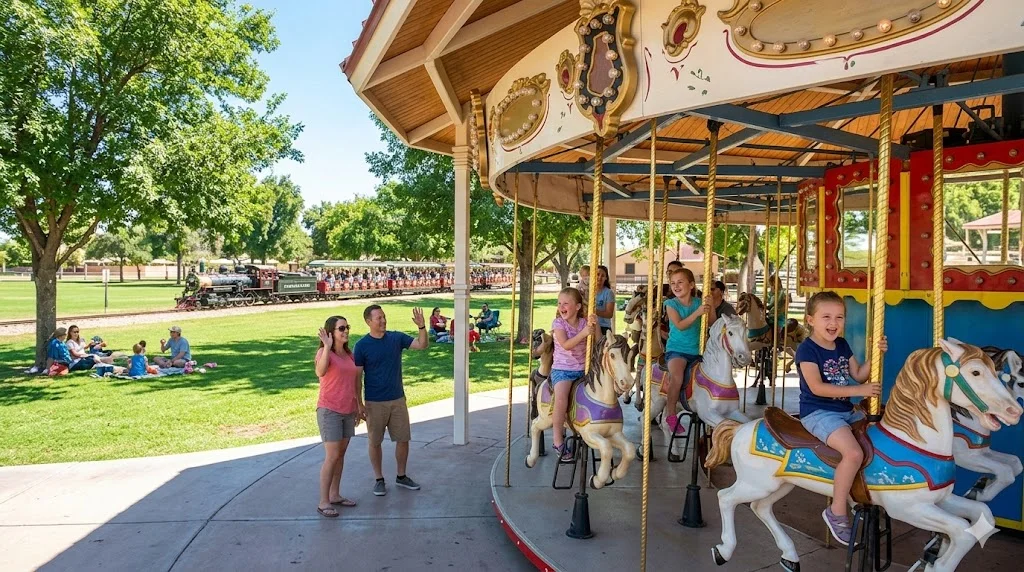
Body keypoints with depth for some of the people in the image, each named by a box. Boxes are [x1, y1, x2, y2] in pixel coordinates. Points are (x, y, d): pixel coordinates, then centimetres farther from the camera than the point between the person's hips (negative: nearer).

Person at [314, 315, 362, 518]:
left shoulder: (350, 354, 9)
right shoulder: (324, 352, -11)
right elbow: (320, 372, -33)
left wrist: (358, 405, 18)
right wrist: (327, 346, -38)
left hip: (348, 411, 7)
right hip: (329, 410, -7)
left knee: (341, 454, 13)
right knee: (332, 456, -7)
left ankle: (335, 495, 24)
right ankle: (323, 502, 1)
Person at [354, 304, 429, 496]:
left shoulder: (397, 338, -1)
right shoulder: (362, 345, -9)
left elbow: (422, 345, -6)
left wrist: (422, 327, -23)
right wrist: (359, 403, -9)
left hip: (398, 399, 3)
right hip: (374, 402, -3)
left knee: (403, 438, 9)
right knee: (375, 442, 8)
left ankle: (401, 476, 27)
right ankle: (379, 479, 24)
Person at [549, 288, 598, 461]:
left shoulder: (584, 322, 5)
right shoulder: (558, 323, -5)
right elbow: (566, 344, -19)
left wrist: (594, 326, -20)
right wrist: (583, 333, -28)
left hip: (582, 369, 5)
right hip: (562, 369, -4)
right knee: (561, 397, -29)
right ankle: (558, 438, -16)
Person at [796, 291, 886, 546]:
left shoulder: (842, 345, 11)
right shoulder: (807, 349, -13)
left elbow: (858, 375, 13)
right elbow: (817, 387, -21)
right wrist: (858, 391, -21)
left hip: (846, 410, 9)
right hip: (818, 413, -9)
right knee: (854, 453, -28)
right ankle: (837, 511, -11)